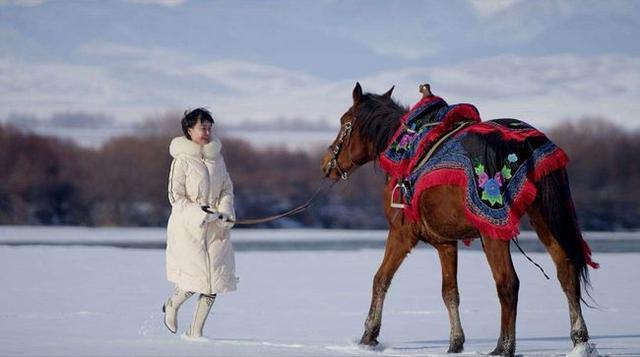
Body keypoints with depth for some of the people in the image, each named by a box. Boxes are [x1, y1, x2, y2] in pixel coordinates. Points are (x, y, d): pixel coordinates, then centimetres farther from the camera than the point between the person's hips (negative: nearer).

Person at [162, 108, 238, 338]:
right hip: (188, 226, -5)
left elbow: (227, 189, 14)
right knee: (195, 278, -11)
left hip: (215, 228, 5)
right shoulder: (182, 160, -8)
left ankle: (195, 330, 11)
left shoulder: (216, 157, 9)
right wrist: (201, 214, -19)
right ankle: (172, 305, 22)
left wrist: (225, 211, -5)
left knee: (215, 279, 0)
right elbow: (176, 196, -9)